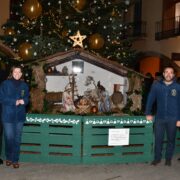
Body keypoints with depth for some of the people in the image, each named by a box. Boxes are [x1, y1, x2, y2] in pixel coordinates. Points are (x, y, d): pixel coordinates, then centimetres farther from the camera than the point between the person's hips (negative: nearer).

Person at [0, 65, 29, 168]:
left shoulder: (24, 85, 9)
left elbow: (27, 98, 11)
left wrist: (23, 100, -12)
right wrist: (15, 102, -14)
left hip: (20, 115, 3)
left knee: (17, 139, 6)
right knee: (9, 138, -1)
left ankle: (15, 160, 18)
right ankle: (9, 158, 23)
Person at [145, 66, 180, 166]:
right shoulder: (156, 85, -1)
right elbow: (150, 100, 4)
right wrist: (148, 113, 2)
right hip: (159, 118, 1)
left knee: (171, 139, 12)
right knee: (158, 139, 7)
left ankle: (168, 158, 28)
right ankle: (157, 158, 24)